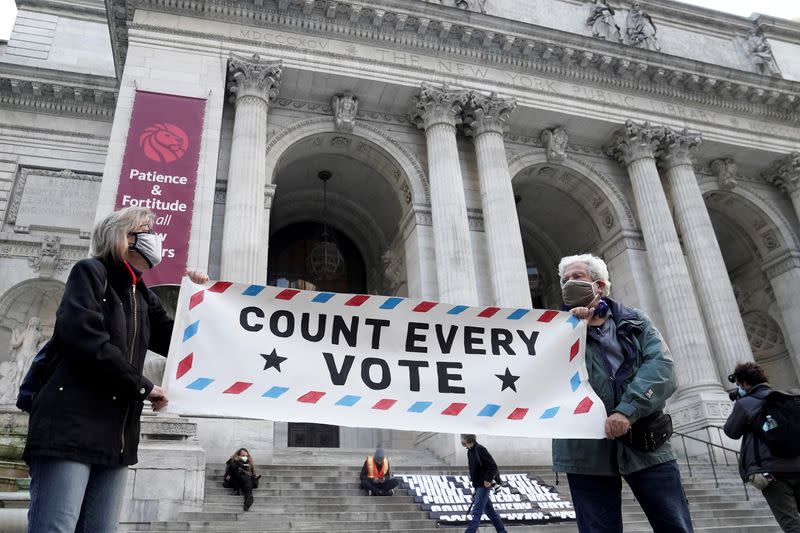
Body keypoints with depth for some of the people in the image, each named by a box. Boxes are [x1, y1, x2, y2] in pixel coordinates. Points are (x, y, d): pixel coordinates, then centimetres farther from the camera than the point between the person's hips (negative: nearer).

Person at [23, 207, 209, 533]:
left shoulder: (144, 297, 21)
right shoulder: (90, 272, 1)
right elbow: (84, 338, -14)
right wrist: (143, 387, -9)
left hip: (116, 436, 7)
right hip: (70, 426, -7)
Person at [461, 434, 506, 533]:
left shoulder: (480, 449, -16)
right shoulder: (470, 451, 11)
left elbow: (493, 466, -18)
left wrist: (488, 479, -21)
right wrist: (475, 487, 18)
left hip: (484, 485, -9)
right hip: (478, 486, 9)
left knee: (477, 511, -9)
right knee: (489, 510, 15)